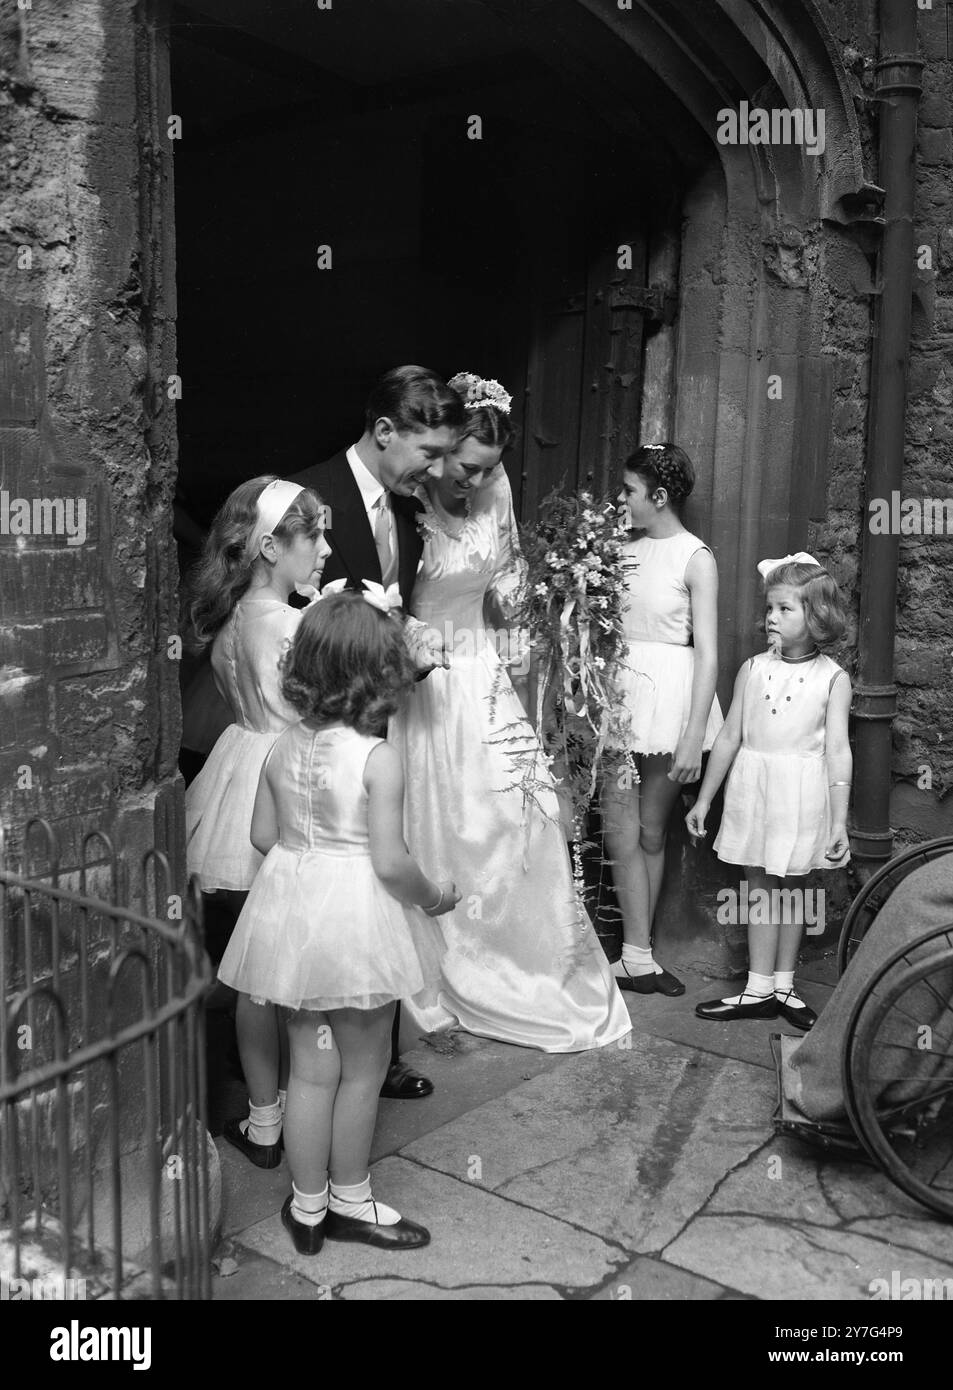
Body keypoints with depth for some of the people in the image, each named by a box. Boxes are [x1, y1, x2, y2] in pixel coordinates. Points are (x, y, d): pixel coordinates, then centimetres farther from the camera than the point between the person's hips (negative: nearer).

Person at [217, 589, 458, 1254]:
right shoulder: (379, 759, -19)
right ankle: (350, 1202, 31)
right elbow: (390, 863, -20)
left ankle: (308, 1207, 30)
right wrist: (434, 895, -3)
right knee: (362, 1069, 15)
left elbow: (263, 835, 6)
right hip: (359, 921, -5)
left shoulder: (284, 747, -2)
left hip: (294, 915, 5)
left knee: (310, 1067, 17)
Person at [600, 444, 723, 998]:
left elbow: (708, 655, -9)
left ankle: (637, 951, 19)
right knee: (622, 830, -2)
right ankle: (638, 957, 5)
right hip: (616, 693, 4)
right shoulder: (626, 550, 9)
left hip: (668, 696, -3)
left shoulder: (696, 558, -5)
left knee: (651, 831, 7)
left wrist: (693, 737, -15)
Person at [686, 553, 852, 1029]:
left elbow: (837, 750, -8)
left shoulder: (833, 678, -4)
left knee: (786, 887, 9)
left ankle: (783, 985, 24)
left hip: (801, 793, -2)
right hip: (752, 788, 2)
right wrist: (704, 799, 9)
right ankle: (759, 990, 18)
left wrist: (839, 820, -12)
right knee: (759, 886, 8)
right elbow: (729, 737, 7)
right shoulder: (753, 669, 2)